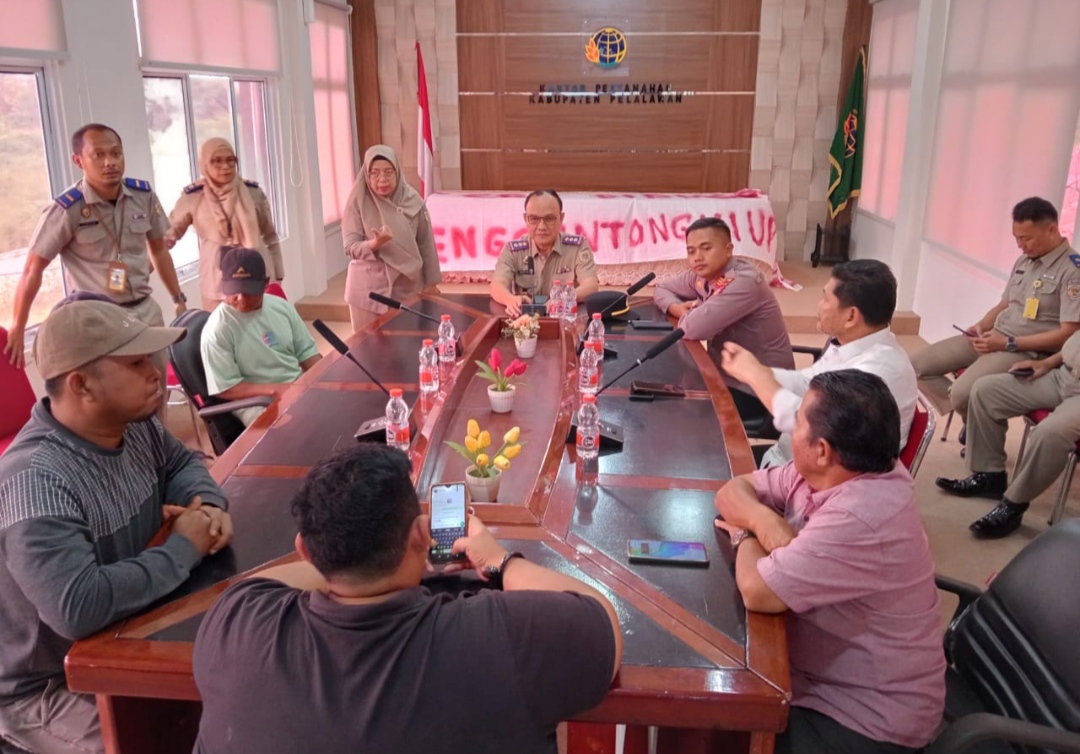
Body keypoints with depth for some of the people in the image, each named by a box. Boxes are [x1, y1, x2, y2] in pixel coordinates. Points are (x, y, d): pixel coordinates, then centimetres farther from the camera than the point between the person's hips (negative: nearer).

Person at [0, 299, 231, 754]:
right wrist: (184, 548, -27)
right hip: (53, 685, -8)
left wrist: (207, 504, -11)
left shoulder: (131, 423, -6)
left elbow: (179, 463, 12)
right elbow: (78, 606, -40)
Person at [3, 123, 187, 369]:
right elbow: (33, 269, -8)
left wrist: (179, 299, 13)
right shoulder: (66, 210, -15)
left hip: (146, 311, 4)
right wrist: (17, 329, -6)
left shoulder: (144, 195, -2)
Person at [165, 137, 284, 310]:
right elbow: (167, 235, 9)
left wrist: (277, 276, 9)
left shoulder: (253, 192, 0)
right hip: (218, 285, 0)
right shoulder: (193, 197, -1)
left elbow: (270, 237, 9)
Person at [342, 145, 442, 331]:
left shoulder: (412, 200, -4)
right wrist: (375, 243, -29)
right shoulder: (358, 202, -8)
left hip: (407, 285, 2)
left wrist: (430, 282, 5)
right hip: (369, 288, -1)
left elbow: (426, 243, 3)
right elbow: (351, 248, -10)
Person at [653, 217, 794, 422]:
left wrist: (687, 315, -9)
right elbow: (662, 289, 14)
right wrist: (679, 308, -7)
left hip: (758, 388, -8)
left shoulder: (744, 281, -25)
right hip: (726, 374, 8)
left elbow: (694, 328, -33)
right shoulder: (703, 275, -1)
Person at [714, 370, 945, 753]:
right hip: (827, 678, 8)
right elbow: (733, 491, 4)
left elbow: (757, 591, -31)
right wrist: (765, 522, -17)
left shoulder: (860, 520, -32)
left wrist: (746, 537, -10)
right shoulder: (825, 473, -5)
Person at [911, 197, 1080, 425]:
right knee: (917, 366, -5)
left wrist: (1009, 344, -19)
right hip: (993, 336, 8)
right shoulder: (1024, 261, 12)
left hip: (1027, 351, -8)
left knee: (962, 393, -31)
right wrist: (982, 325, 1)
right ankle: (971, 418, 3)